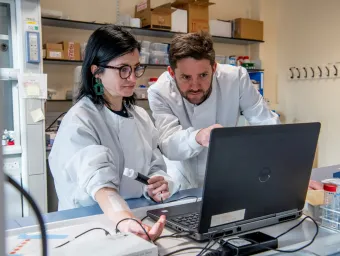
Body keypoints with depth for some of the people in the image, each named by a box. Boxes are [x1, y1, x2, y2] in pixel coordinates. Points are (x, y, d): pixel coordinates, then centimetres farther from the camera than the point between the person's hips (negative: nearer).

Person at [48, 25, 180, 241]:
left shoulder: (141, 116, 7)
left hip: (138, 216, 6)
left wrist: (158, 186, -11)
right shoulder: (78, 122, -13)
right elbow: (97, 180, -28)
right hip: (88, 221, -5)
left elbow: (156, 167, 10)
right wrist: (124, 220, -44)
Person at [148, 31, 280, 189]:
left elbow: (268, 125, -14)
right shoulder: (159, 92, -20)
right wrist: (197, 137, -54)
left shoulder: (236, 78, -17)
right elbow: (168, 146, -32)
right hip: (182, 184, -3)